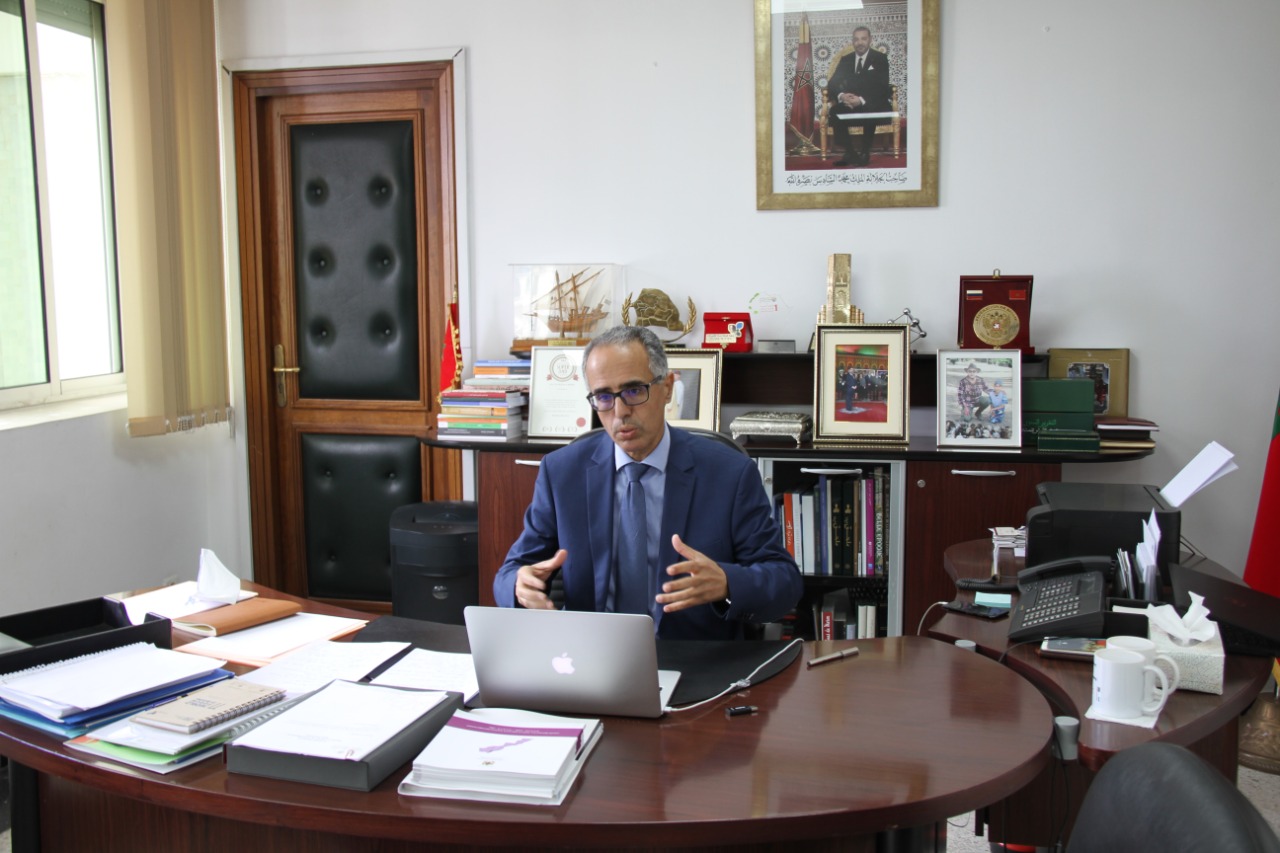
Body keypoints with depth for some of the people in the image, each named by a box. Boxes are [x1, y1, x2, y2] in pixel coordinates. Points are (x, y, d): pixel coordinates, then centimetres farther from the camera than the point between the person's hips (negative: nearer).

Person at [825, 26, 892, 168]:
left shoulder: (880, 59, 1)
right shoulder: (846, 60, 12)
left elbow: (882, 87, -11)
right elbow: (832, 83, 5)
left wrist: (862, 100, -28)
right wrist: (841, 96, -20)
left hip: (873, 105, -3)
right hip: (850, 103, 3)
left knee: (869, 111, -38)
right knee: (834, 112, -27)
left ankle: (865, 153, -22)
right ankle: (850, 153, -23)